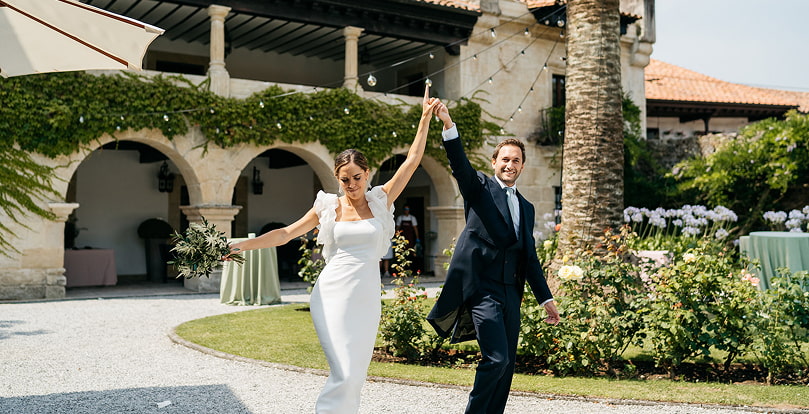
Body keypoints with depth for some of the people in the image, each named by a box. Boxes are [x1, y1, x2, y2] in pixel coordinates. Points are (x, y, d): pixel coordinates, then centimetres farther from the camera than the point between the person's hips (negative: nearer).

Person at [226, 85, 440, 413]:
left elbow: (412, 160, 7)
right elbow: (286, 233, 8)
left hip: (367, 297, 2)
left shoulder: (381, 201, 7)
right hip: (333, 294, -2)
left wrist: (425, 118, 6)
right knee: (344, 374, -13)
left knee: (356, 376, 6)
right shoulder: (328, 207, 6)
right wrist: (242, 246, 2)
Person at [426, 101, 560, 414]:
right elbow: (460, 164, -14)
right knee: (496, 359, -14)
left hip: (511, 292, 6)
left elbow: (530, 257, 21)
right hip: (482, 289, -6)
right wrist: (448, 125, -30)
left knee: (507, 364, 8)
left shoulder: (526, 207, 20)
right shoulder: (480, 187, 5)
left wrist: (546, 298, 19)